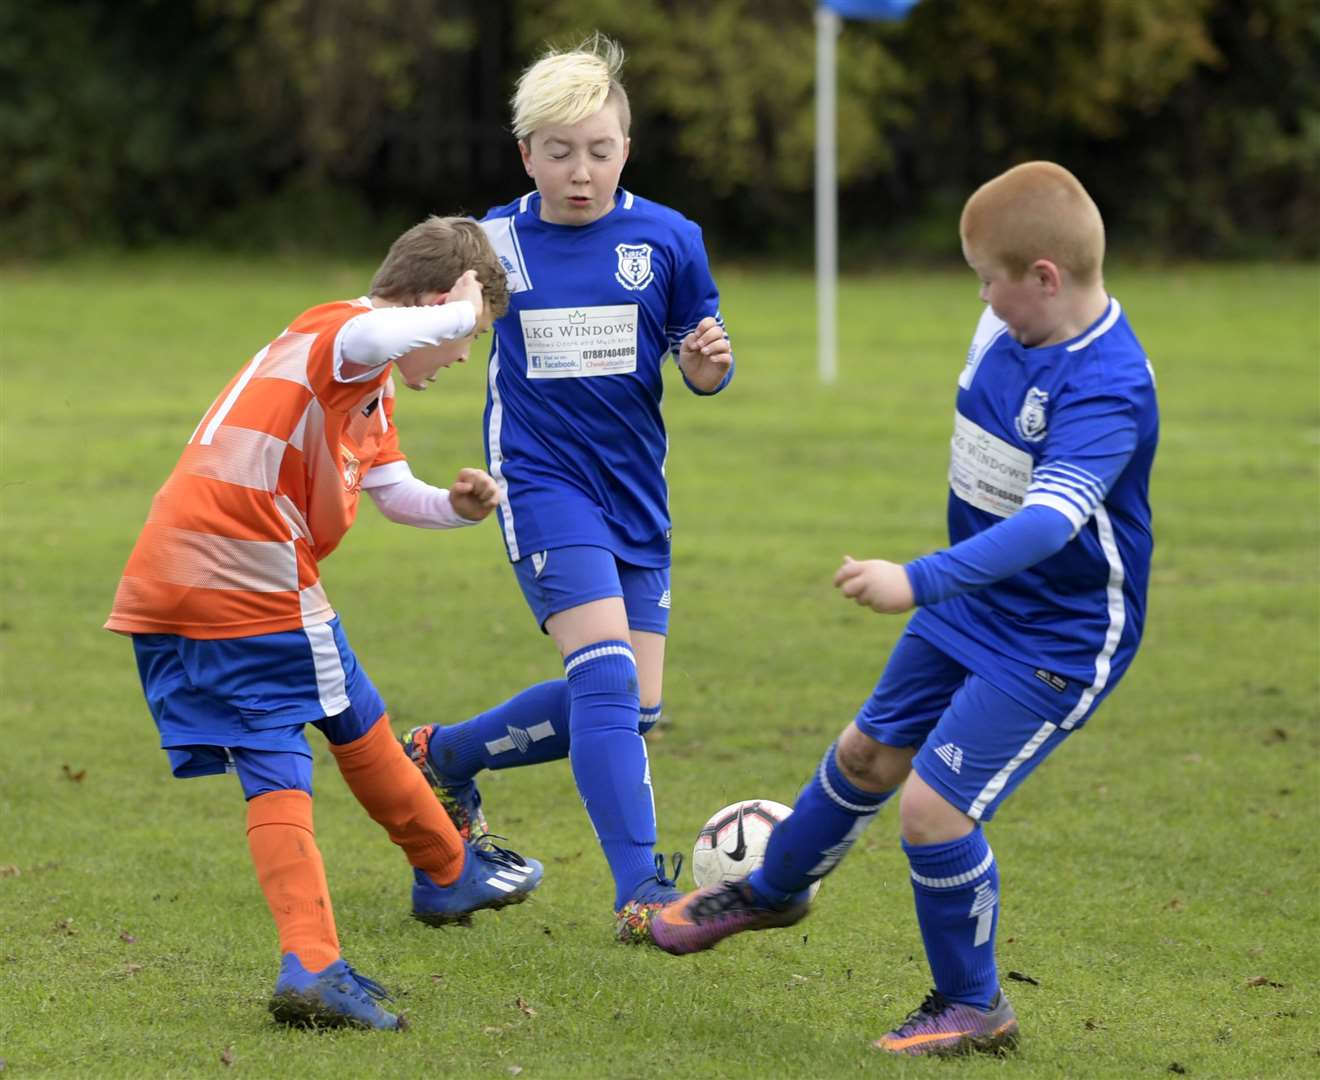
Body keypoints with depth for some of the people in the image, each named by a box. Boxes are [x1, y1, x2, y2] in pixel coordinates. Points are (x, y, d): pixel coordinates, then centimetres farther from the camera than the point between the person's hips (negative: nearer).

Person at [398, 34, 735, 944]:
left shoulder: (667, 239, -2)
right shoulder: (495, 239, -1)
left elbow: (703, 364, 5)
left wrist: (708, 364, -16)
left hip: (636, 494, 3)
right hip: (543, 483, -3)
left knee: (628, 708, 5)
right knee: (606, 674, -21)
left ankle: (445, 755, 28)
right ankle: (642, 892, -24)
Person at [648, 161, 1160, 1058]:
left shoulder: (1106, 389, -32)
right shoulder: (1010, 327, -5)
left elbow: (1049, 520, -44)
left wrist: (920, 581, -54)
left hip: (1056, 641, -9)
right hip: (969, 608, 9)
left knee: (933, 806, -13)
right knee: (867, 755, 23)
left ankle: (974, 1007, 9)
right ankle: (773, 891, 50)